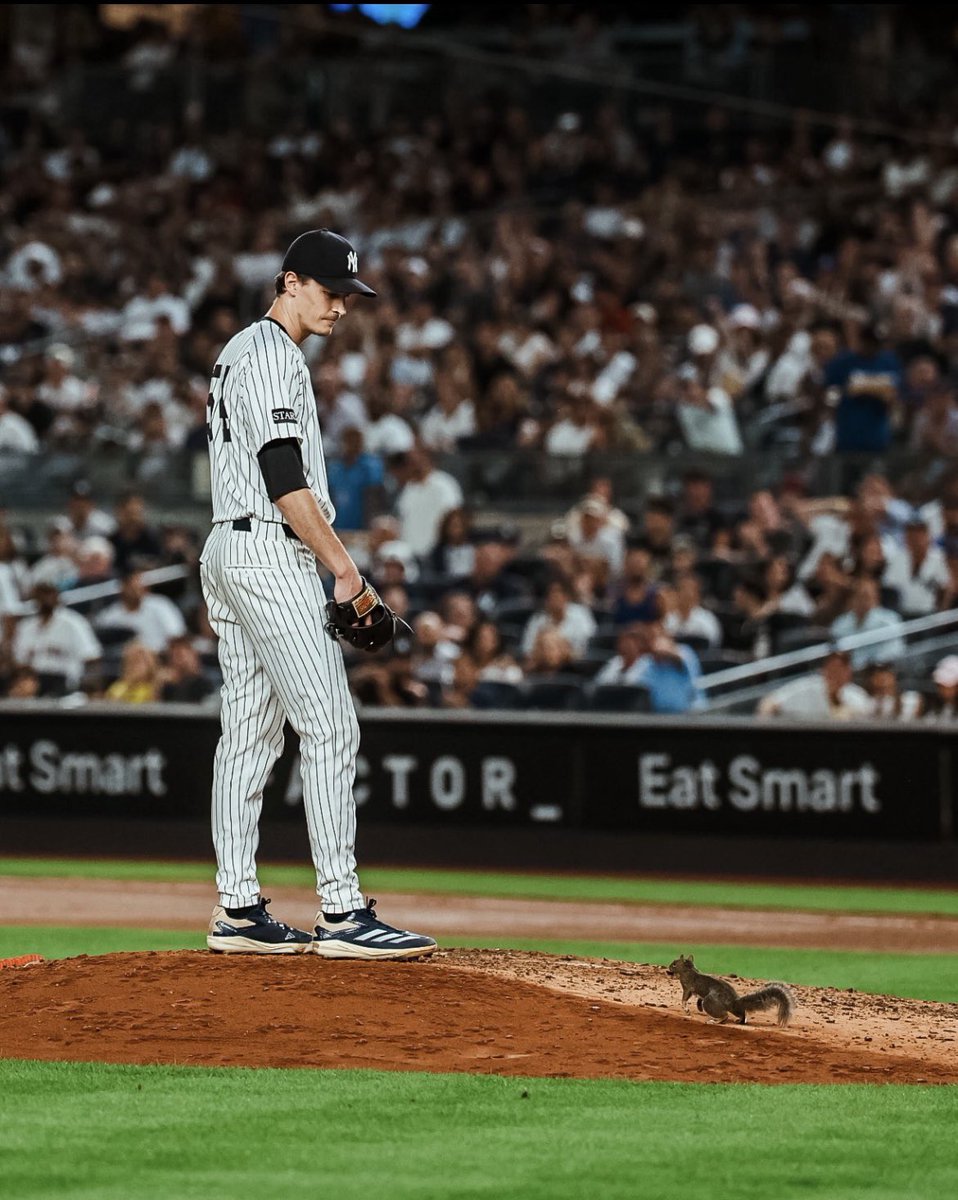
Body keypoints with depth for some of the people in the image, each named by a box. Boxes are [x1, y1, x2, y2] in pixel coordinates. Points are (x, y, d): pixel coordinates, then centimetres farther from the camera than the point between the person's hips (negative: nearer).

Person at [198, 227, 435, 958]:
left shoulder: (240, 351, 20)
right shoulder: (274, 356, -12)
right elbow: (284, 480, -20)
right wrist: (343, 566, -15)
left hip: (227, 553, 11)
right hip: (271, 551, -11)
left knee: (251, 732, 10)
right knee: (330, 728, -13)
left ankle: (238, 911, 10)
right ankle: (342, 912, -17)